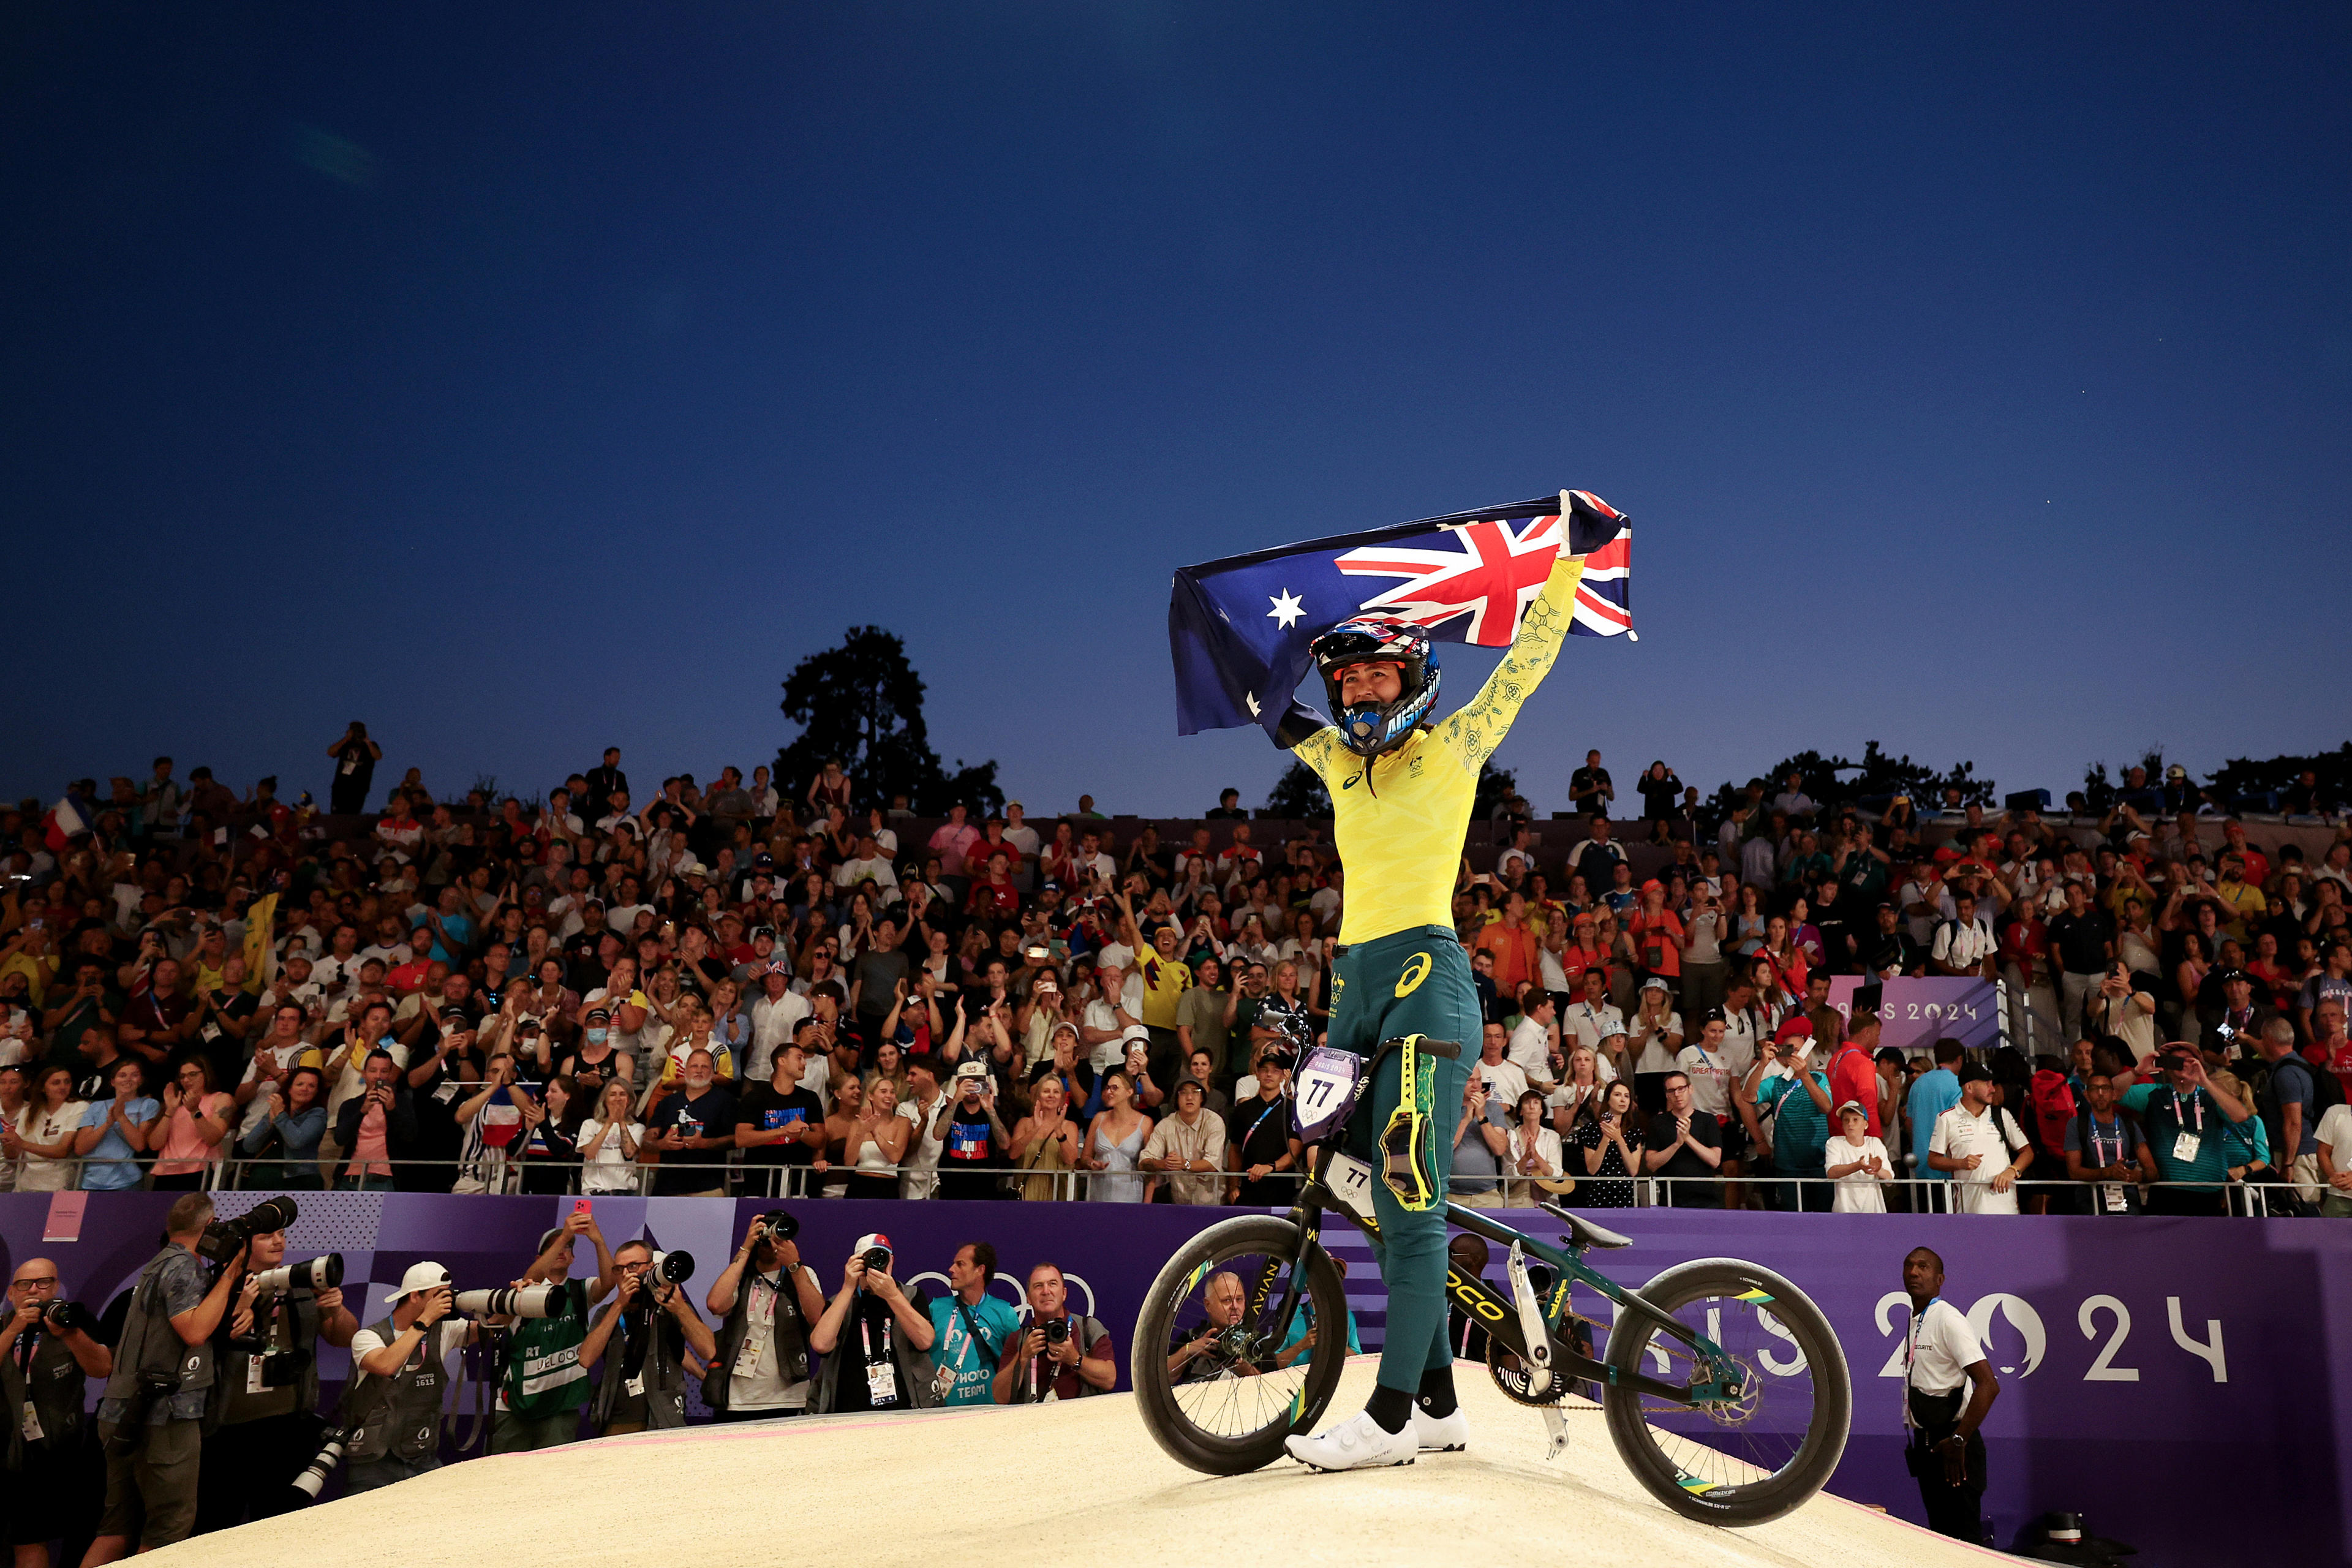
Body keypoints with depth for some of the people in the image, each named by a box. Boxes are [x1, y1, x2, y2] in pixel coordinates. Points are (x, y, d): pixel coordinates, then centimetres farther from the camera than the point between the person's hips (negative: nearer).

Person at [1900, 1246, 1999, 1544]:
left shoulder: (1947, 1319, -14)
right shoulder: (1915, 1321, 14)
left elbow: (1989, 1385, -21)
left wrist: (1958, 1441, -22)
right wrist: (1915, 1444, 16)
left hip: (1950, 1445, -9)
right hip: (1926, 1444, 9)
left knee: (1962, 1536, -7)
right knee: (1940, 1534, 14)